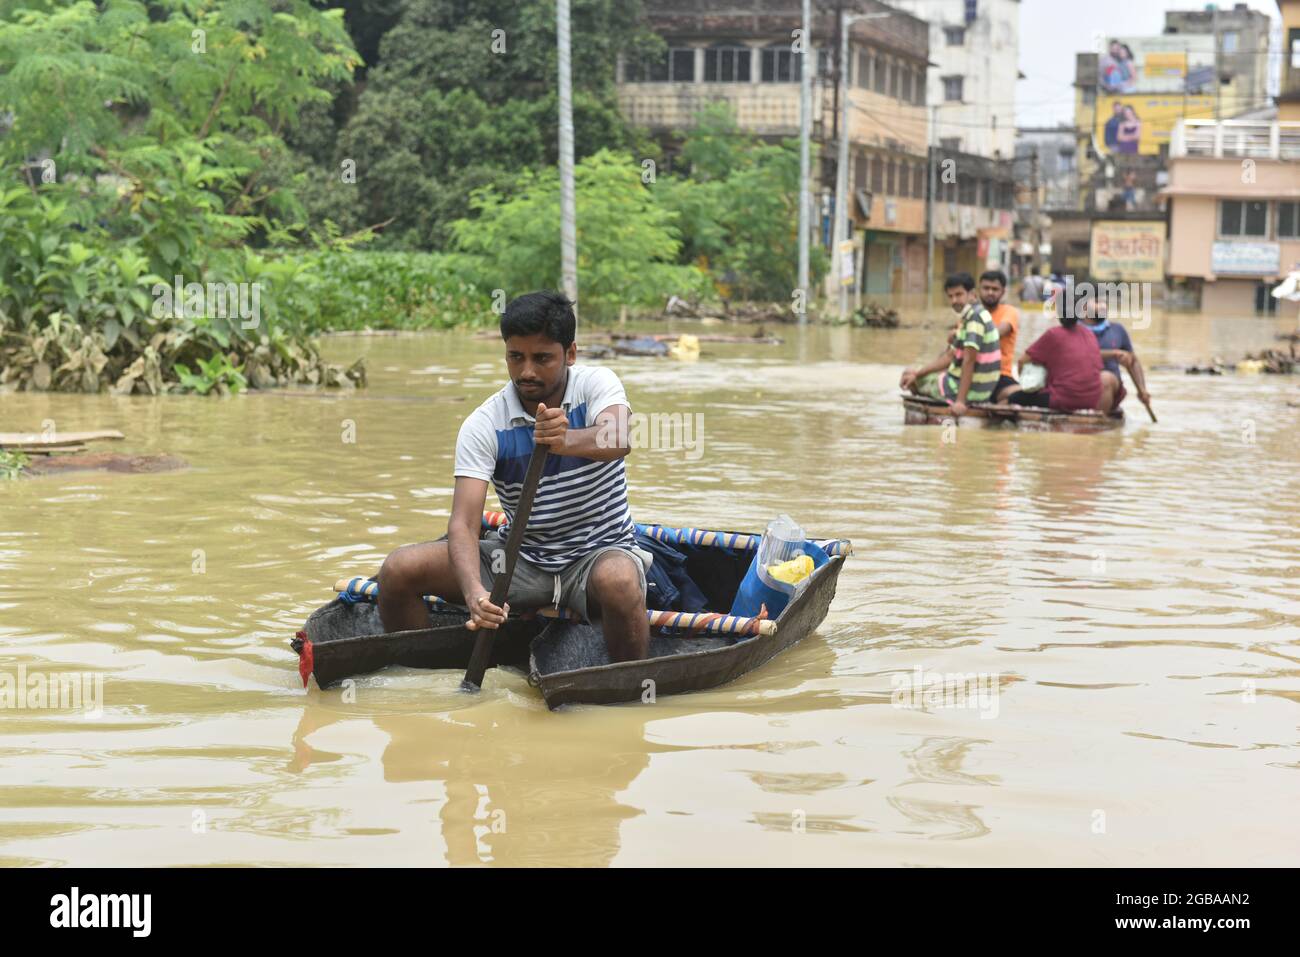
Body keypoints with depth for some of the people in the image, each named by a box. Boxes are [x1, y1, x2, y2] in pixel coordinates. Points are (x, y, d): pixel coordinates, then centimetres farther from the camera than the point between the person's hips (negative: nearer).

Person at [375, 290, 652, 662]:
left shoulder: (597, 384, -10)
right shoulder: (483, 425, -10)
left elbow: (618, 440, -33)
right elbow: (463, 522, -20)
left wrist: (568, 441, -56)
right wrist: (474, 591, -40)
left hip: (599, 551, -2)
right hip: (519, 559, 2)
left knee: (618, 581, -38)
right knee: (399, 569, -14)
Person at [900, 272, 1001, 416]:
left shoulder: (975, 318, -19)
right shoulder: (967, 317, 13)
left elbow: (969, 361, -25)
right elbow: (949, 357, 16)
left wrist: (960, 401, -29)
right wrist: (918, 373, 9)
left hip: (972, 392, -10)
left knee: (913, 381, 7)